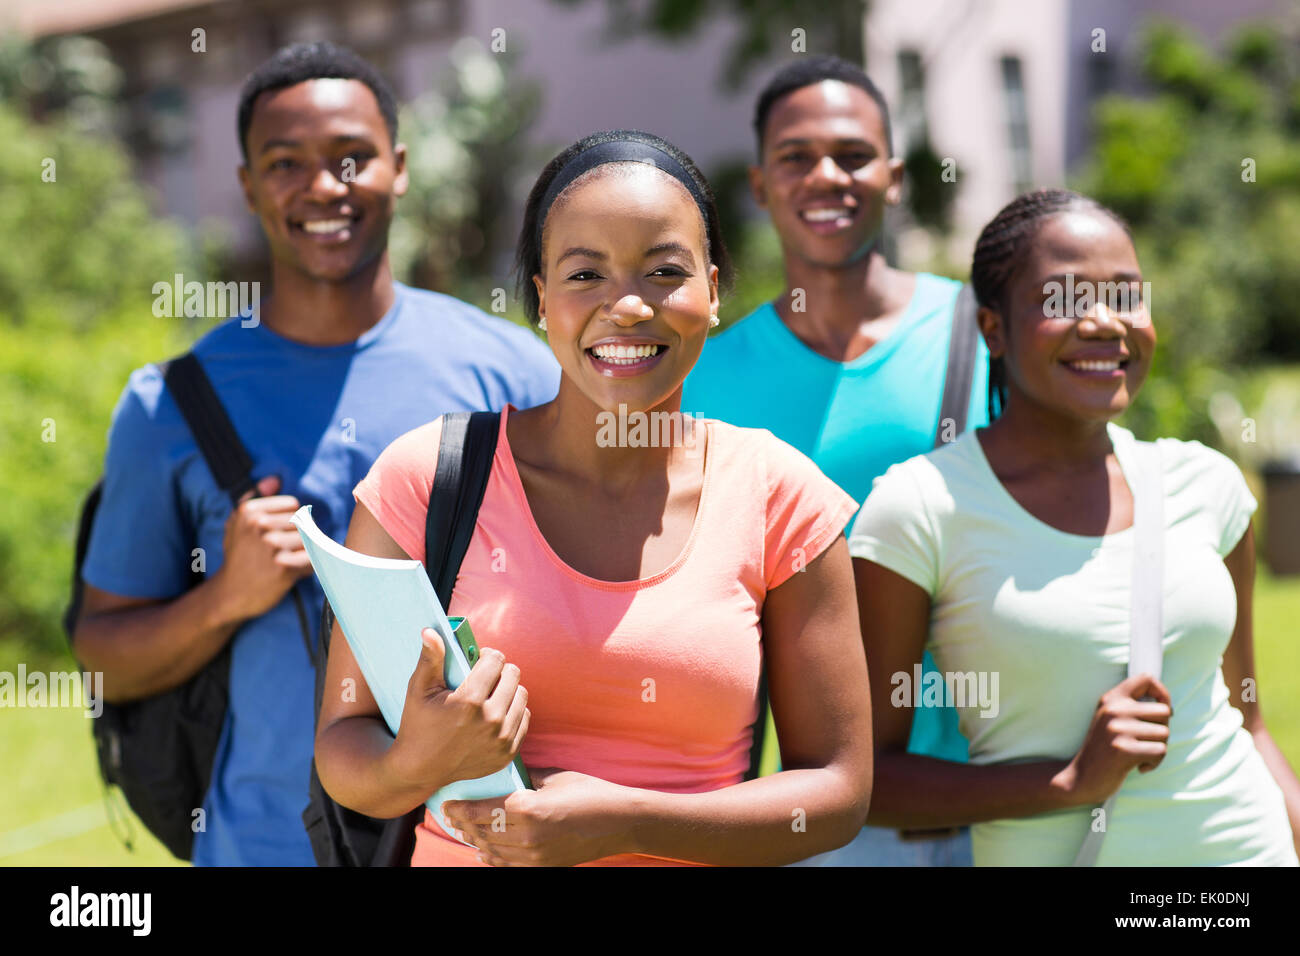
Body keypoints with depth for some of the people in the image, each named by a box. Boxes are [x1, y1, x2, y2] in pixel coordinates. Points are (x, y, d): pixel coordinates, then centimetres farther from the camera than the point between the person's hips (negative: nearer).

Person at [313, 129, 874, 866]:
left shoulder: (778, 495, -4)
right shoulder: (425, 476, -6)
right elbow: (342, 751, -3)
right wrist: (418, 764, -23)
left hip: (690, 857, 0)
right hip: (464, 855, 0)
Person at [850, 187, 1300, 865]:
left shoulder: (1204, 484, 2)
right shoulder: (920, 508, -11)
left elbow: (1244, 723, 13)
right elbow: (864, 775, -10)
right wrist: (1071, 782, -18)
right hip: (1048, 854, -3)